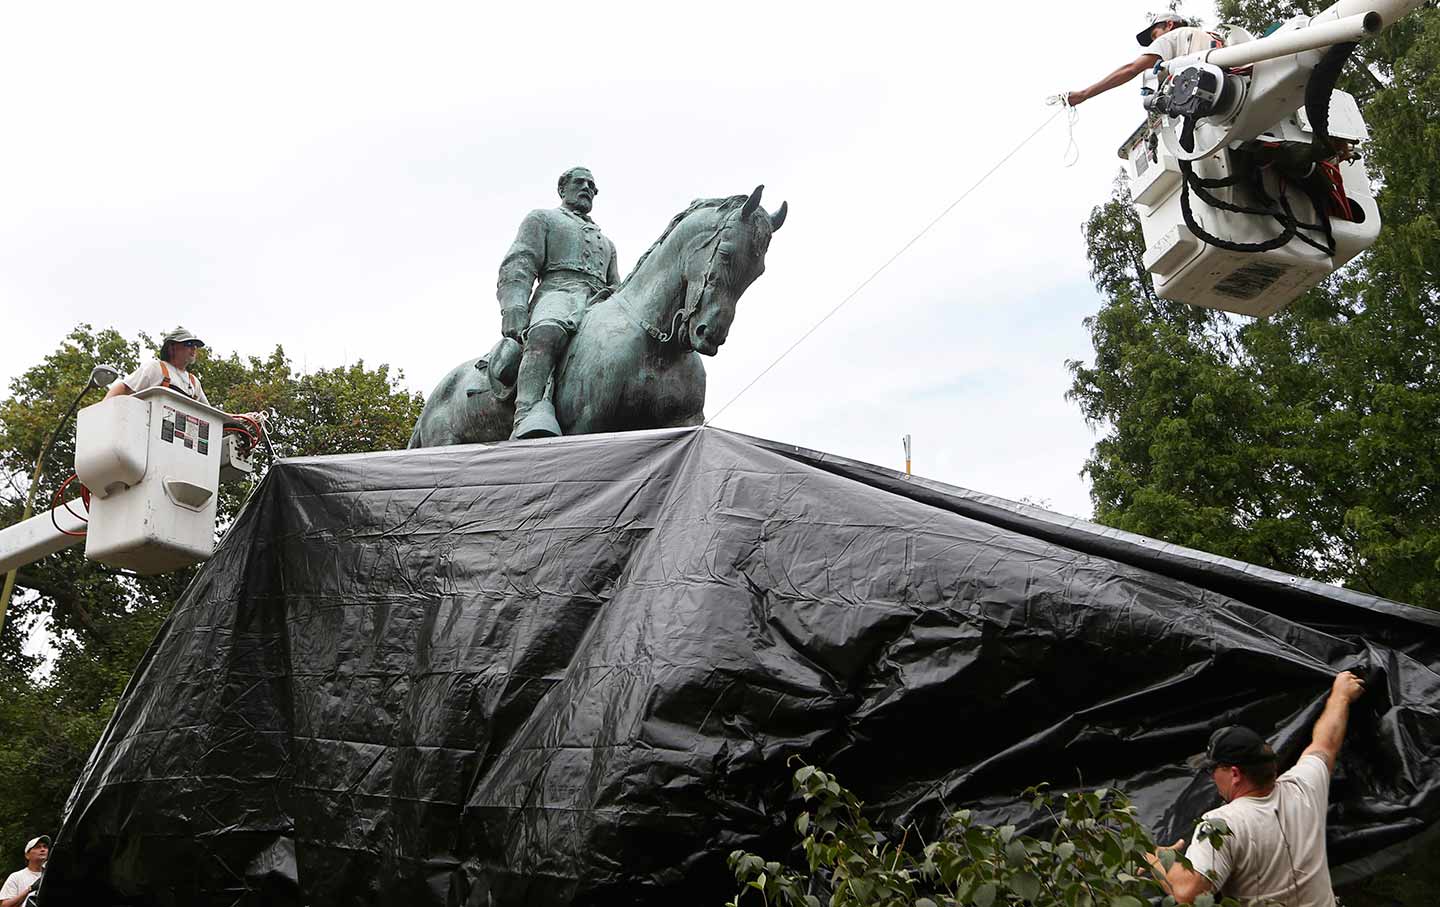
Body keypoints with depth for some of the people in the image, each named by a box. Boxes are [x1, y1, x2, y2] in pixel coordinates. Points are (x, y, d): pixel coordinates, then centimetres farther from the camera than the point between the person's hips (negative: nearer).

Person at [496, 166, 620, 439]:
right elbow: (518, 266, 8)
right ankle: (530, 412, -62)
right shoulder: (541, 219, 25)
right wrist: (513, 309, -12)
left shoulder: (606, 242, 42)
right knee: (546, 334, -43)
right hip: (558, 291, -6)